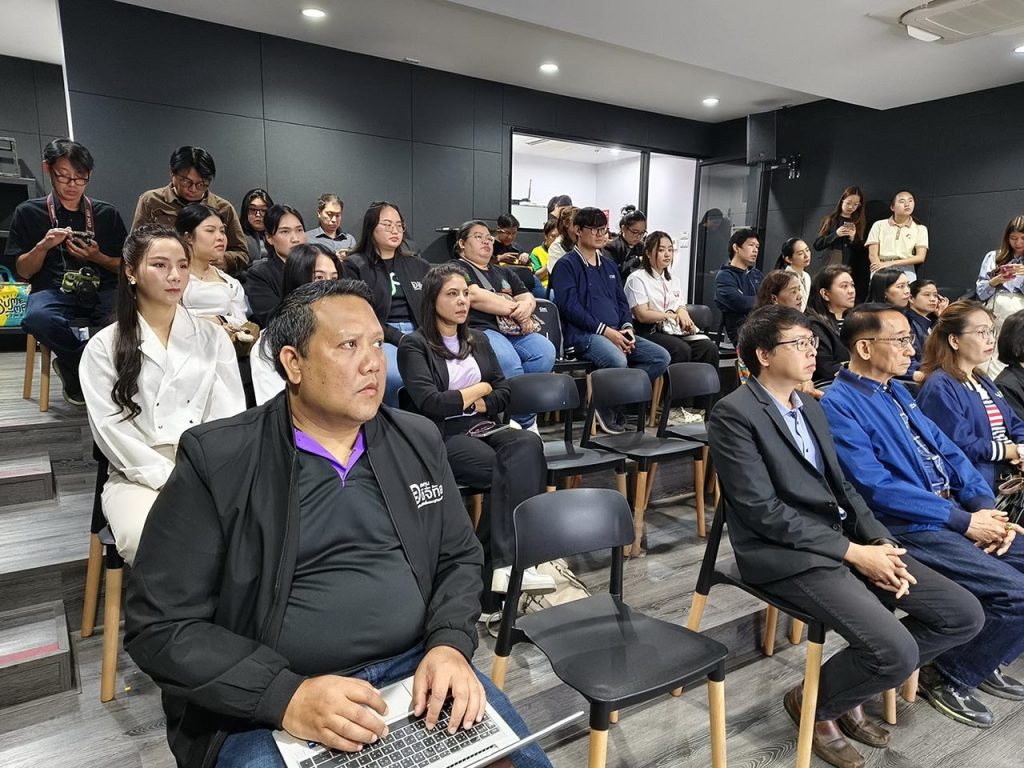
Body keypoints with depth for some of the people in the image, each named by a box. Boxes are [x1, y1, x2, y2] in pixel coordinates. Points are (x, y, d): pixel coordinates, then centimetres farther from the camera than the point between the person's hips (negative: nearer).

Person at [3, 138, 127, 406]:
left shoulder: (107, 214, 16)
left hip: (103, 290, 1)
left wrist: (97, 257, -4)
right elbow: (22, 271, 11)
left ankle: (73, 367, -8)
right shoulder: (28, 213, 13)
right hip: (54, 291, -1)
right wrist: (43, 246, -7)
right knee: (37, 317, -38)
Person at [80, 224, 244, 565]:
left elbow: (229, 414, 5)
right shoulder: (104, 347, 8)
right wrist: (169, 478, -13)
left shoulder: (213, 338, 13)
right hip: (139, 475, -1)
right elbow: (110, 427, -1)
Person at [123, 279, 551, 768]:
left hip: (416, 669, 3)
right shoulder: (217, 460, -9)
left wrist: (449, 645, -9)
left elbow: (459, 558, 10)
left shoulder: (419, 441, 4)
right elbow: (159, 625, -9)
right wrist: (285, 695, -20)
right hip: (264, 705, -2)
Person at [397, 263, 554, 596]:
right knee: (513, 470, -32)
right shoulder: (414, 345, 1)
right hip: (446, 438, -5)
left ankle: (507, 561, -30)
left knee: (528, 444, -30)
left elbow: (505, 391, 16)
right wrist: (478, 389, 1)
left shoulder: (478, 340, 20)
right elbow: (429, 402, -11)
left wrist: (477, 404, -4)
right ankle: (511, 560, -24)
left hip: (487, 429, 5)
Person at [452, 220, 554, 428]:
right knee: (509, 363, -36)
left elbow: (528, 296, 20)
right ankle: (526, 424, -18)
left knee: (545, 351, -25)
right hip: (480, 330, -6)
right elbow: (475, 297, -7)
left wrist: (526, 306, -6)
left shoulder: (503, 272, 32)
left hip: (515, 331, 6)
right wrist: (515, 309, -4)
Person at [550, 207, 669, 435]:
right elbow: (570, 307, -11)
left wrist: (627, 327, 0)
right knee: (617, 361, -36)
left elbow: (622, 301, 22)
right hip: (582, 334, -7)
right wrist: (605, 330, -17)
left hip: (615, 333, 8)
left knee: (661, 357, -10)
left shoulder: (610, 266, 24)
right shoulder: (566, 265, 0)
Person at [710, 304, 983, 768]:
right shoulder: (734, 413, -13)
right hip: (788, 554, -8)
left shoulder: (811, 407, 15)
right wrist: (854, 552, -16)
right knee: (897, 653, -22)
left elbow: (841, 486, 15)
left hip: (845, 539, 9)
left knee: (964, 614, 3)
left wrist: (880, 542, -3)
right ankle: (814, 703, 10)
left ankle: (854, 682, 19)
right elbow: (762, 510, -18)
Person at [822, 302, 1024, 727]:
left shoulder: (896, 390, 14)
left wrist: (986, 506, -2)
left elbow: (948, 451, 14)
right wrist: (964, 520, -17)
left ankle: (984, 663, 24)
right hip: (909, 530, -9)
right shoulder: (839, 405, -14)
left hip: (956, 514, 9)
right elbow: (878, 488, -20)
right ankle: (948, 677, 6)